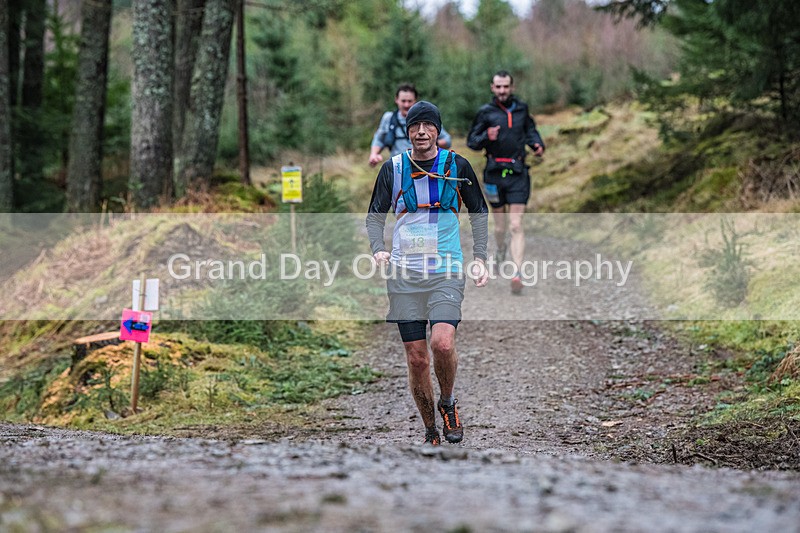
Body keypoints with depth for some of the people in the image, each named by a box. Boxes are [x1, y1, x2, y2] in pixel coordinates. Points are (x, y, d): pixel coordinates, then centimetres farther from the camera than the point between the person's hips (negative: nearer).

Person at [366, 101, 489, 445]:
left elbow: (479, 212, 13)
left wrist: (479, 258, 3)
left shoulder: (456, 165, 4)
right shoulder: (393, 168, 6)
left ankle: (447, 403, 8)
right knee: (416, 359, 0)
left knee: (443, 344, -21)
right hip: (404, 272, 1)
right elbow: (375, 215, 13)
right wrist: (378, 249, -7)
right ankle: (430, 430, 16)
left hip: (447, 271, -1)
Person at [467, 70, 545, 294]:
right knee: (499, 226, 12)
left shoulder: (521, 108, 6)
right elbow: (471, 140, 1)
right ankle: (500, 253, 45)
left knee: (516, 226, -10)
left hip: (517, 174, 0)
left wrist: (537, 144, 4)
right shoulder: (485, 112, -1)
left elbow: (530, 129, 24)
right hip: (495, 173, 0)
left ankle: (517, 273, -17)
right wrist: (486, 137, -19)